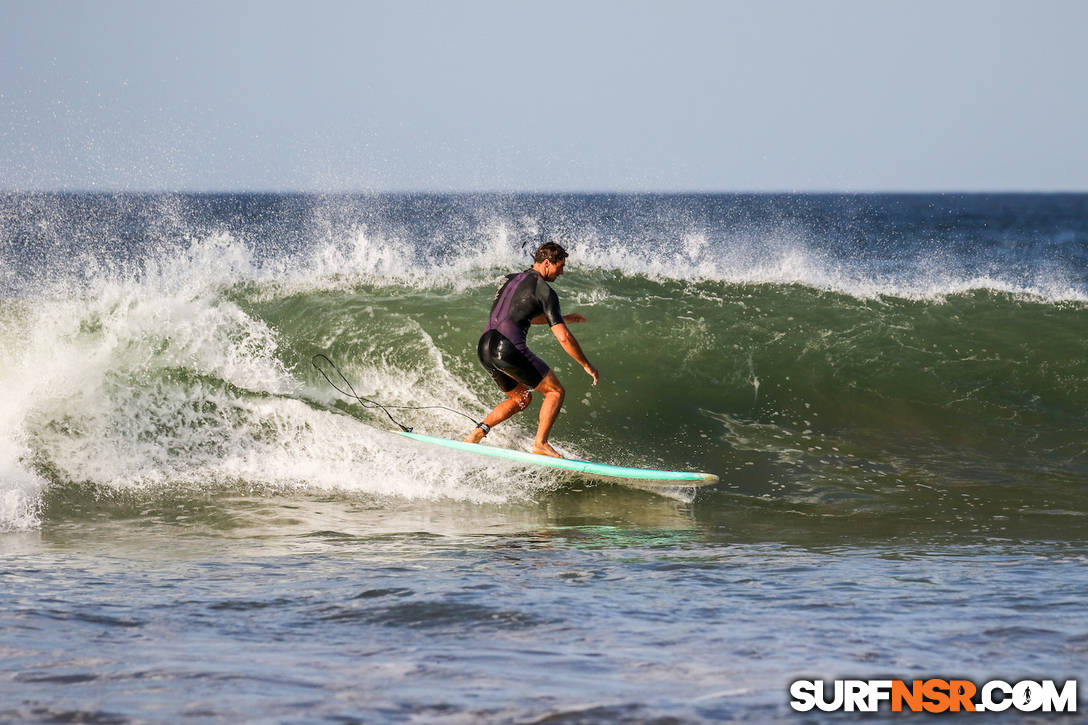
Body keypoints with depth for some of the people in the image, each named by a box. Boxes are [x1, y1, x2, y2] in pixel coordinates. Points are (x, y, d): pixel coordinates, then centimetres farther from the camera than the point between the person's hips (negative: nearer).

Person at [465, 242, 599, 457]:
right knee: (555, 391, 6)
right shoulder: (544, 290, -3)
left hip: (484, 348, 8)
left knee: (521, 398, 25)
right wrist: (587, 366, 4)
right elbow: (563, 338, -6)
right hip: (508, 348, -8)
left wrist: (563, 318, 39)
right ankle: (540, 444, -6)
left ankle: (479, 431, 10)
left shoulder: (510, 280, 21)